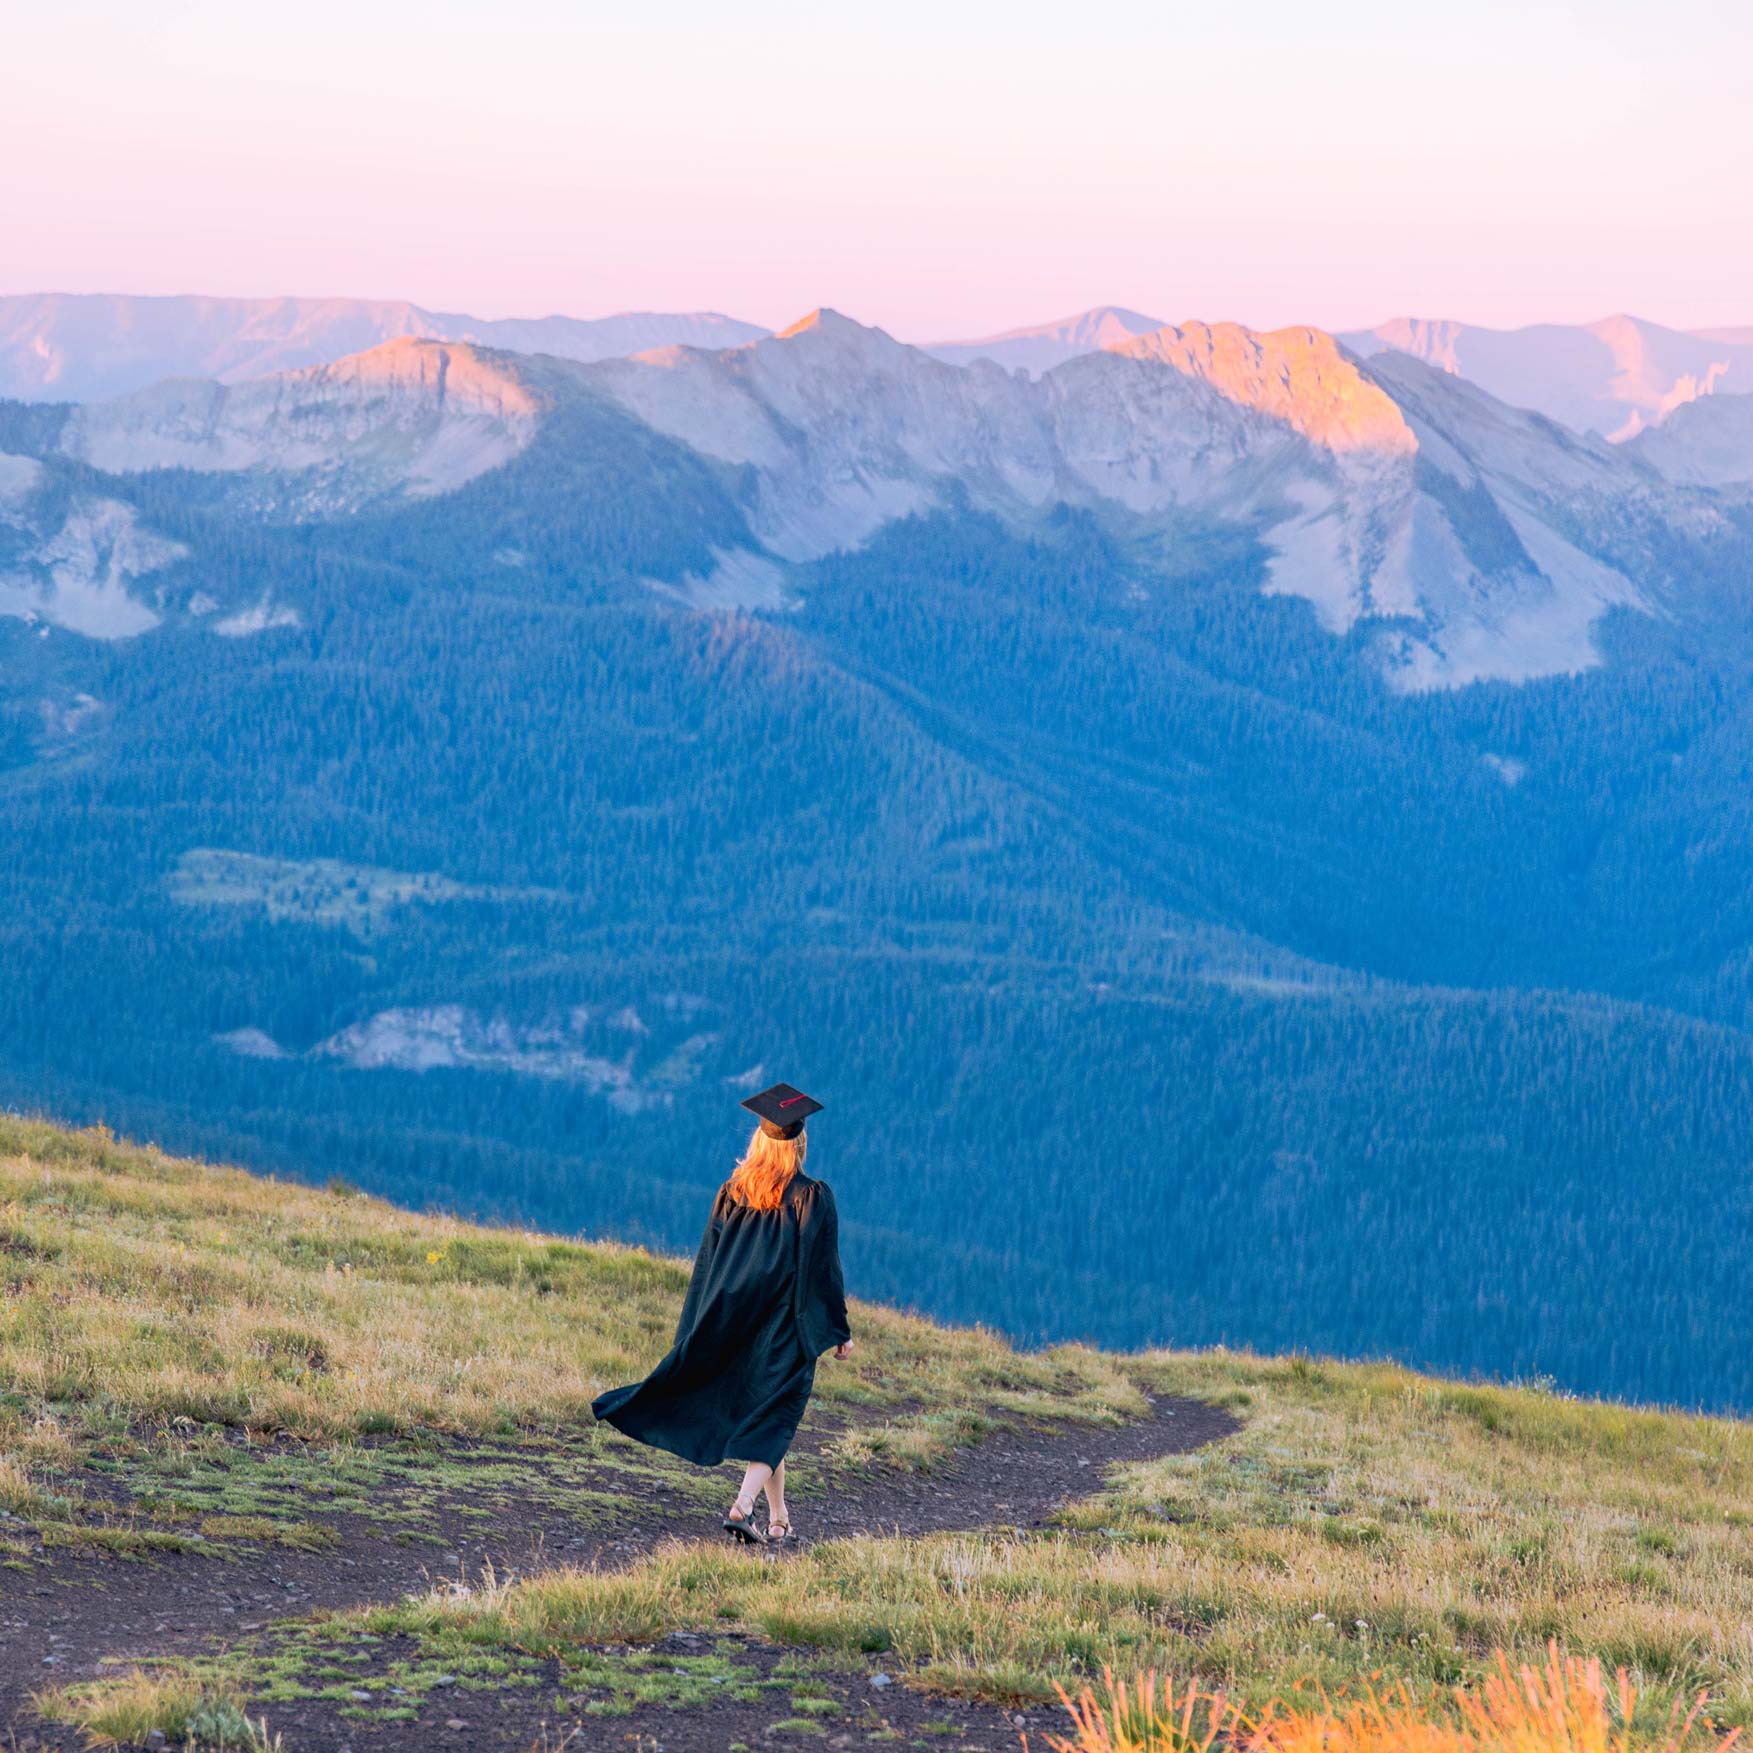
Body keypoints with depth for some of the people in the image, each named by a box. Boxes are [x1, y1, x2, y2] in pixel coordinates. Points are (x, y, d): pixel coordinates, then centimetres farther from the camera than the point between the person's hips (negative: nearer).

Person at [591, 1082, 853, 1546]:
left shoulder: (732, 1193, 1)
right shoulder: (812, 1198, -10)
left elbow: (708, 1263, 4)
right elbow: (824, 1269, -9)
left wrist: (697, 1331, 11)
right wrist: (839, 1332, 0)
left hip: (735, 1325, 4)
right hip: (786, 1330, -4)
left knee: (755, 1410, 17)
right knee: (771, 1420, -1)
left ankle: (778, 1517, 21)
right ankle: (743, 1507, -20)